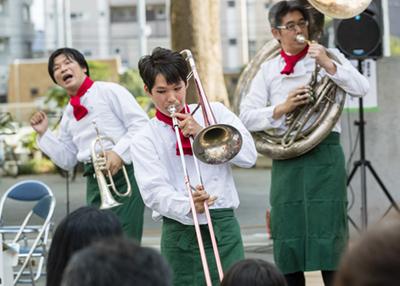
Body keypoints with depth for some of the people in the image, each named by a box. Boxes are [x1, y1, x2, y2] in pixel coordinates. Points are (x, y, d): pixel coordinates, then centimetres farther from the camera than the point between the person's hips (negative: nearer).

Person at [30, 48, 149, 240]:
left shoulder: (109, 91, 1)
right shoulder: (69, 115, 20)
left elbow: (141, 123, -8)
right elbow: (67, 160, 20)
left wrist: (119, 152, -19)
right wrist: (43, 133, 11)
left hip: (125, 172, -6)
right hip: (95, 180, 6)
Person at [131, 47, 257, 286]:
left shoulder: (215, 113, 12)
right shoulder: (144, 141, 5)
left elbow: (249, 156, 2)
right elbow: (155, 192, -9)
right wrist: (188, 207, -30)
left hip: (224, 226, 1)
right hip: (179, 234, -1)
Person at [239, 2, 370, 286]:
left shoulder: (328, 56, 9)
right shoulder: (268, 70, 14)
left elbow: (362, 89, -7)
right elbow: (247, 116, 4)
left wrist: (327, 64, -18)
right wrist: (282, 108, -11)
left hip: (324, 154, -3)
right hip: (286, 159, 3)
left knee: (327, 236, -8)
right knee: (287, 239, 4)